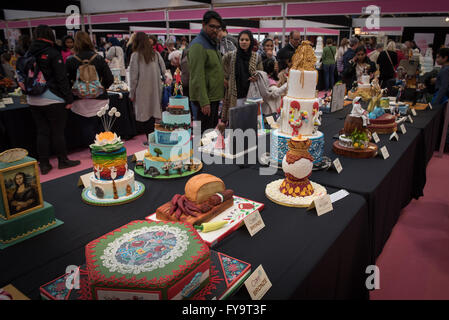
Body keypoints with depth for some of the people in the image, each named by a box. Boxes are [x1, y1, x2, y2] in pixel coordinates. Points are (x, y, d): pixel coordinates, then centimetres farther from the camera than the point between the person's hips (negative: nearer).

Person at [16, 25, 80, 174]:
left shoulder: (28, 54, 6)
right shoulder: (53, 53, -10)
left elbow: (21, 75, 10)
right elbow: (62, 78, -11)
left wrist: (29, 91, 19)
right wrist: (68, 99, -8)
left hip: (33, 100, 5)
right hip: (52, 99, -5)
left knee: (42, 132, 11)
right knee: (57, 131, 6)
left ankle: (44, 164, 16)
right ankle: (63, 160, 17)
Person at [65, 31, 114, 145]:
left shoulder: (70, 61, -4)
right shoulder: (99, 59, 0)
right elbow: (110, 79, -2)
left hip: (81, 102, -2)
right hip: (99, 100, 2)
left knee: (87, 130, 6)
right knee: (98, 129, 14)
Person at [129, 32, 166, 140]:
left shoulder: (136, 55, -6)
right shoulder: (156, 54, 3)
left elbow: (133, 76, -6)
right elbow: (163, 71, 6)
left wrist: (132, 93, 0)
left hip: (142, 90, -3)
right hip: (155, 90, 4)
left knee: (144, 115, 2)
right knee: (155, 111, 8)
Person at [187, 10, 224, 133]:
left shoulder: (212, 43, 17)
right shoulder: (198, 45, -15)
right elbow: (197, 77, -22)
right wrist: (204, 102, -24)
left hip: (214, 96, 10)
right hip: (206, 98, -10)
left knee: (213, 129, 18)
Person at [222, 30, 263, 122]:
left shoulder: (257, 57, 5)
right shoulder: (230, 56, 2)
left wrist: (256, 78, -6)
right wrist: (224, 79, 8)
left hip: (251, 94, 1)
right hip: (235, 95, -1)